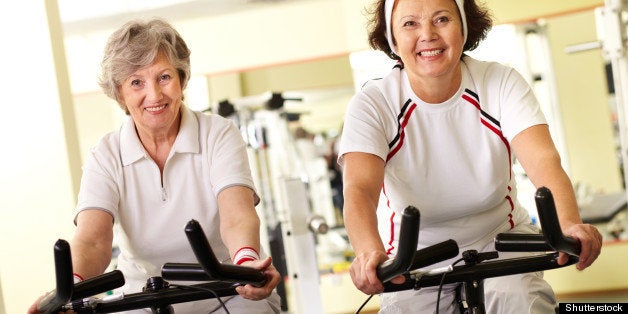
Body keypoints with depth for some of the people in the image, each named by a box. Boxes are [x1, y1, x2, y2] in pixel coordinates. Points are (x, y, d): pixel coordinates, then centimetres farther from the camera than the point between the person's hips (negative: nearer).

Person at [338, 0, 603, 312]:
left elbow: (542, 160, -24)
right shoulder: (372, 104, -15)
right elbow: (359, 189, -30)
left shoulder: (501, 83, -10)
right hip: (416, 257, 1)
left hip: (499, 240, 0)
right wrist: (370, 252, -52)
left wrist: (568, 224, -45)